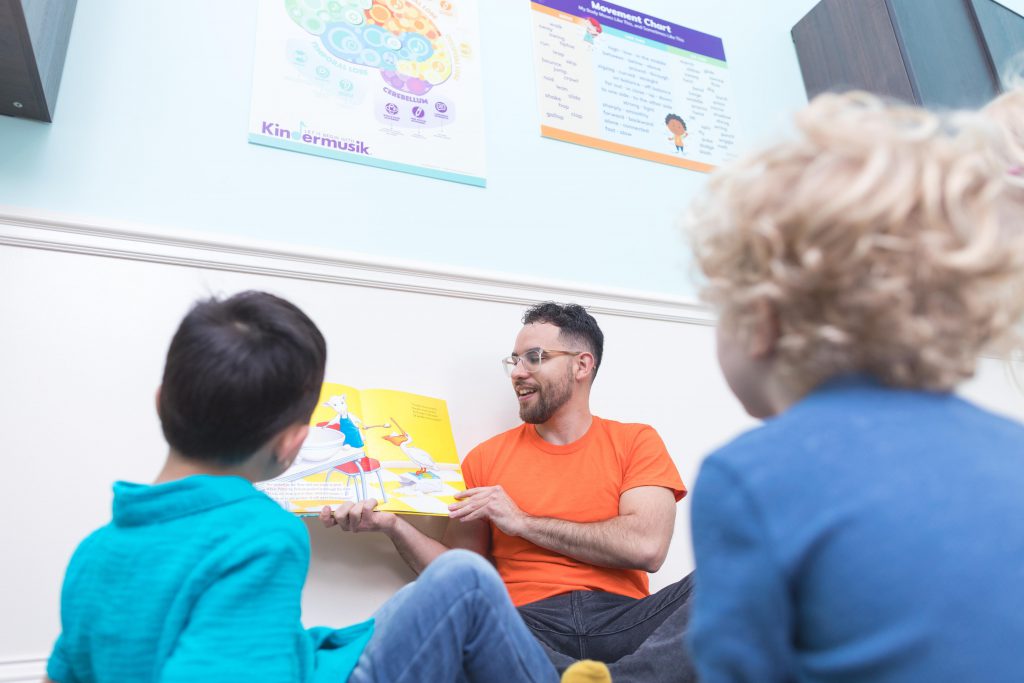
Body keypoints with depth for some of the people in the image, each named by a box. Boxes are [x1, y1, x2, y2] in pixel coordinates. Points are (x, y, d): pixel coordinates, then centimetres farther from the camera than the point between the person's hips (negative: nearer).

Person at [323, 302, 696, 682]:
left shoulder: (634, 442, 9)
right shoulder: (487, 458, 14)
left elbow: (646, 547, -8)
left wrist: (523, 522, -6)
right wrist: (394, 526, -6)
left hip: (621, 619, 0)